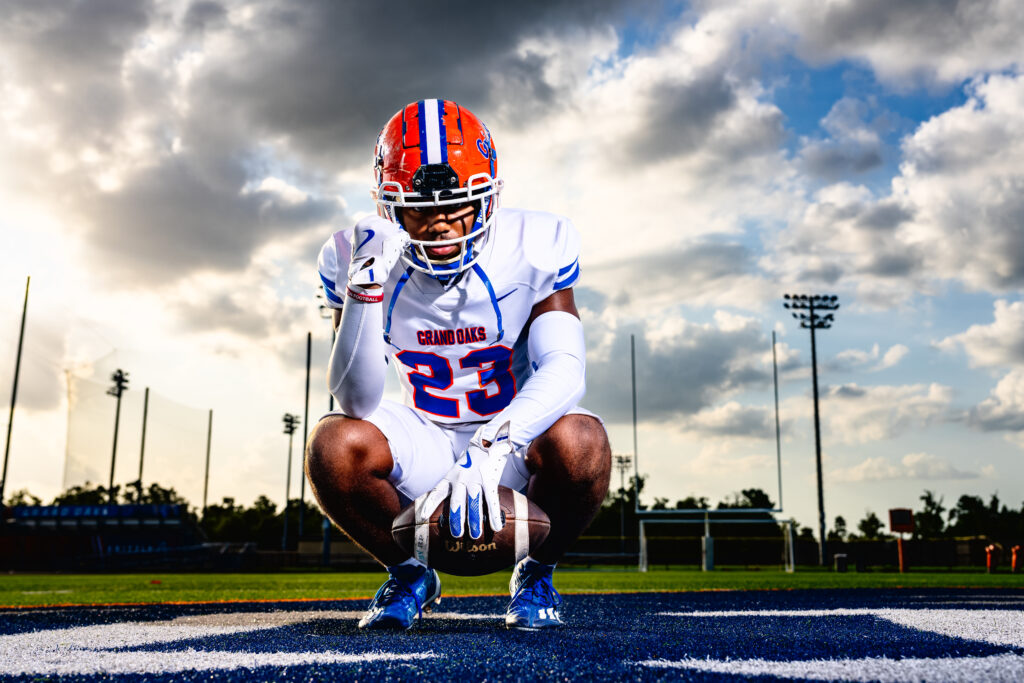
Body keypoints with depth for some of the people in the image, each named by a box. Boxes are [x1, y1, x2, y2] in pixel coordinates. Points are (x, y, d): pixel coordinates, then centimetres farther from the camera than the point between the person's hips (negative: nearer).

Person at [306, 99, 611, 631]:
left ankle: (536, 572, 1)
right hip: (424, 444, 1)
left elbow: (564, 367, -26)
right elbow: (356, 402, -19)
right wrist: (366, 289, -34)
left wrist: (491, 450, -44)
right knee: (333, 447, -28)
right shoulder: (364, 257, -13)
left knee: (579, 443, -33)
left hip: (513, 444, -1)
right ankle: (409, 574, 4)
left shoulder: (533, 249, -16)